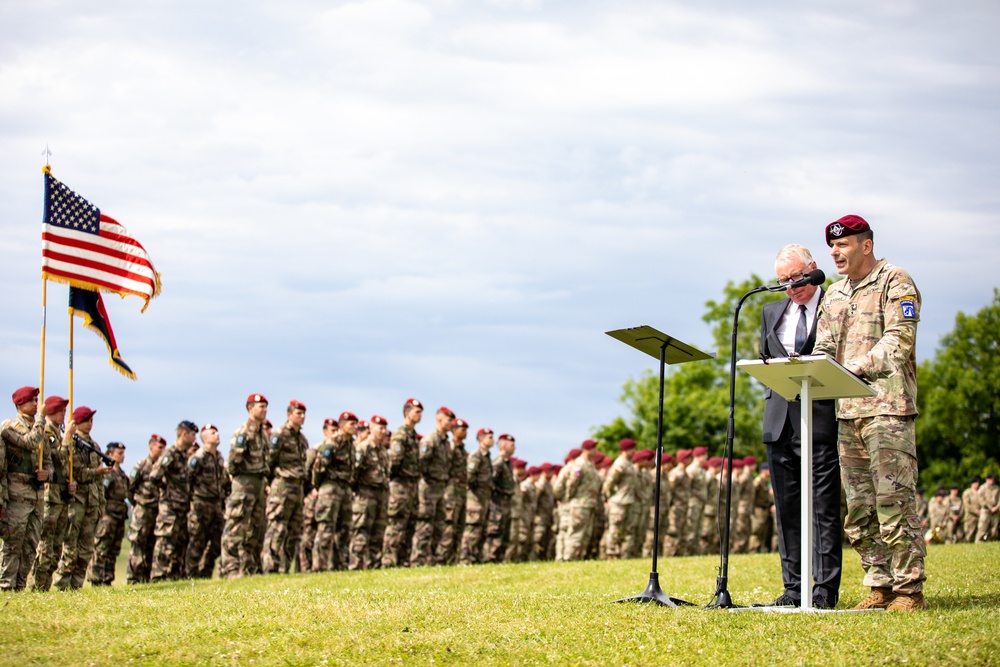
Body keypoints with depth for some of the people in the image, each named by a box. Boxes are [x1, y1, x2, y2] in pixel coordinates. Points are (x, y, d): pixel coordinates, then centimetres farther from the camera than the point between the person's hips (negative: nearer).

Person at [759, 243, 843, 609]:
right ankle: (793, 588, 11)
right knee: (787, 509, 7)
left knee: (824, 507, -6)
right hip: (781, 422, 6)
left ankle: (825, 589, -5)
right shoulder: (772, 312, 19)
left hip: (821, 418, -6)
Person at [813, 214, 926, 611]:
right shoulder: (835, 295, 22)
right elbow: (824, 348, 18)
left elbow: (898, 342, -12)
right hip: (847, 411, 7)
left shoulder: (895, 284, 0)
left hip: (887, 408, -7)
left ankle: (909, 589, -8)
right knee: (859, 508, 5)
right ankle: (880, 586, 11)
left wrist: (856, 368, -24)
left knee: (894, 503, -11)